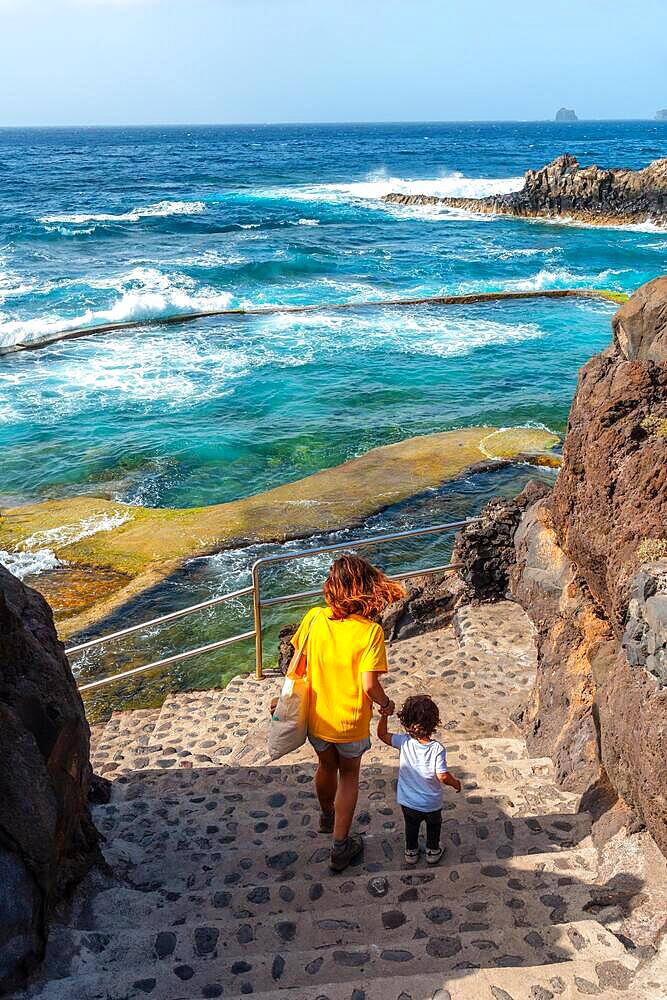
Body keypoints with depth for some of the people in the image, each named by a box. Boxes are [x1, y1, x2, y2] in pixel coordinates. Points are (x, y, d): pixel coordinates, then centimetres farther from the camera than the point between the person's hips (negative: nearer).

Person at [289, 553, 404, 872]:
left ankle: (327, 816, 57)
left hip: (316, 717, 4)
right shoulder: (370, 631, -24)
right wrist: (386, 705, -3)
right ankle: (340, 846, 28)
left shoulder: (315, 618, -15)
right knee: (349, 776, 22)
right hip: (351, 723, -3)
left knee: (326, 766, 30)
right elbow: (369, 684, -24)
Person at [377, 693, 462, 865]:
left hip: (408, 801, 2)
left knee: (411, 826, 29)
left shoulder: (404, 742, -20)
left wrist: (385, 714, -10)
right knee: (433, 825, 29)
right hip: (432, 803, -1)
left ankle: (411, 851, 44)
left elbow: (382, 734, -9)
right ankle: (433, 851, 44)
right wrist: (456, 782, -4)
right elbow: (443, 776, -22)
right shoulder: (437, 749, -26)